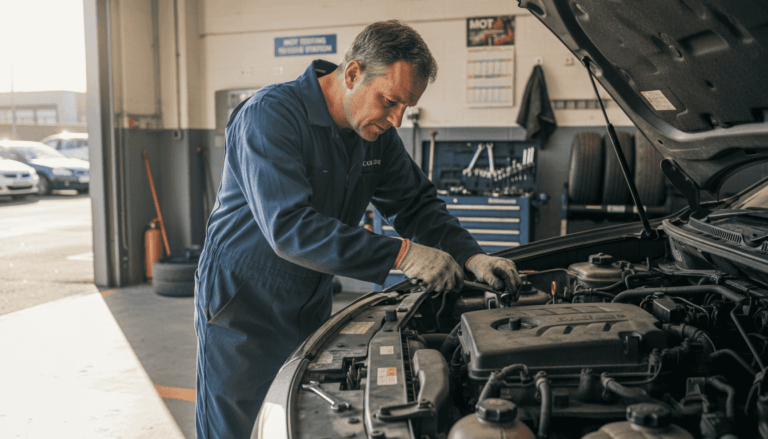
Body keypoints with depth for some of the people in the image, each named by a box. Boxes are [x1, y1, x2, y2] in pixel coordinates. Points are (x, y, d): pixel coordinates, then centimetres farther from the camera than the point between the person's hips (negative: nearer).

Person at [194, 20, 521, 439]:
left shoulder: (376, 133, 0)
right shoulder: (270, 114, -24)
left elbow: (417, 204, 8)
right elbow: (289, 227, -34)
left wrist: (471, 256, -10)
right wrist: (400, 254, -34)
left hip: (312, 310, 6)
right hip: (242, 313, -6)